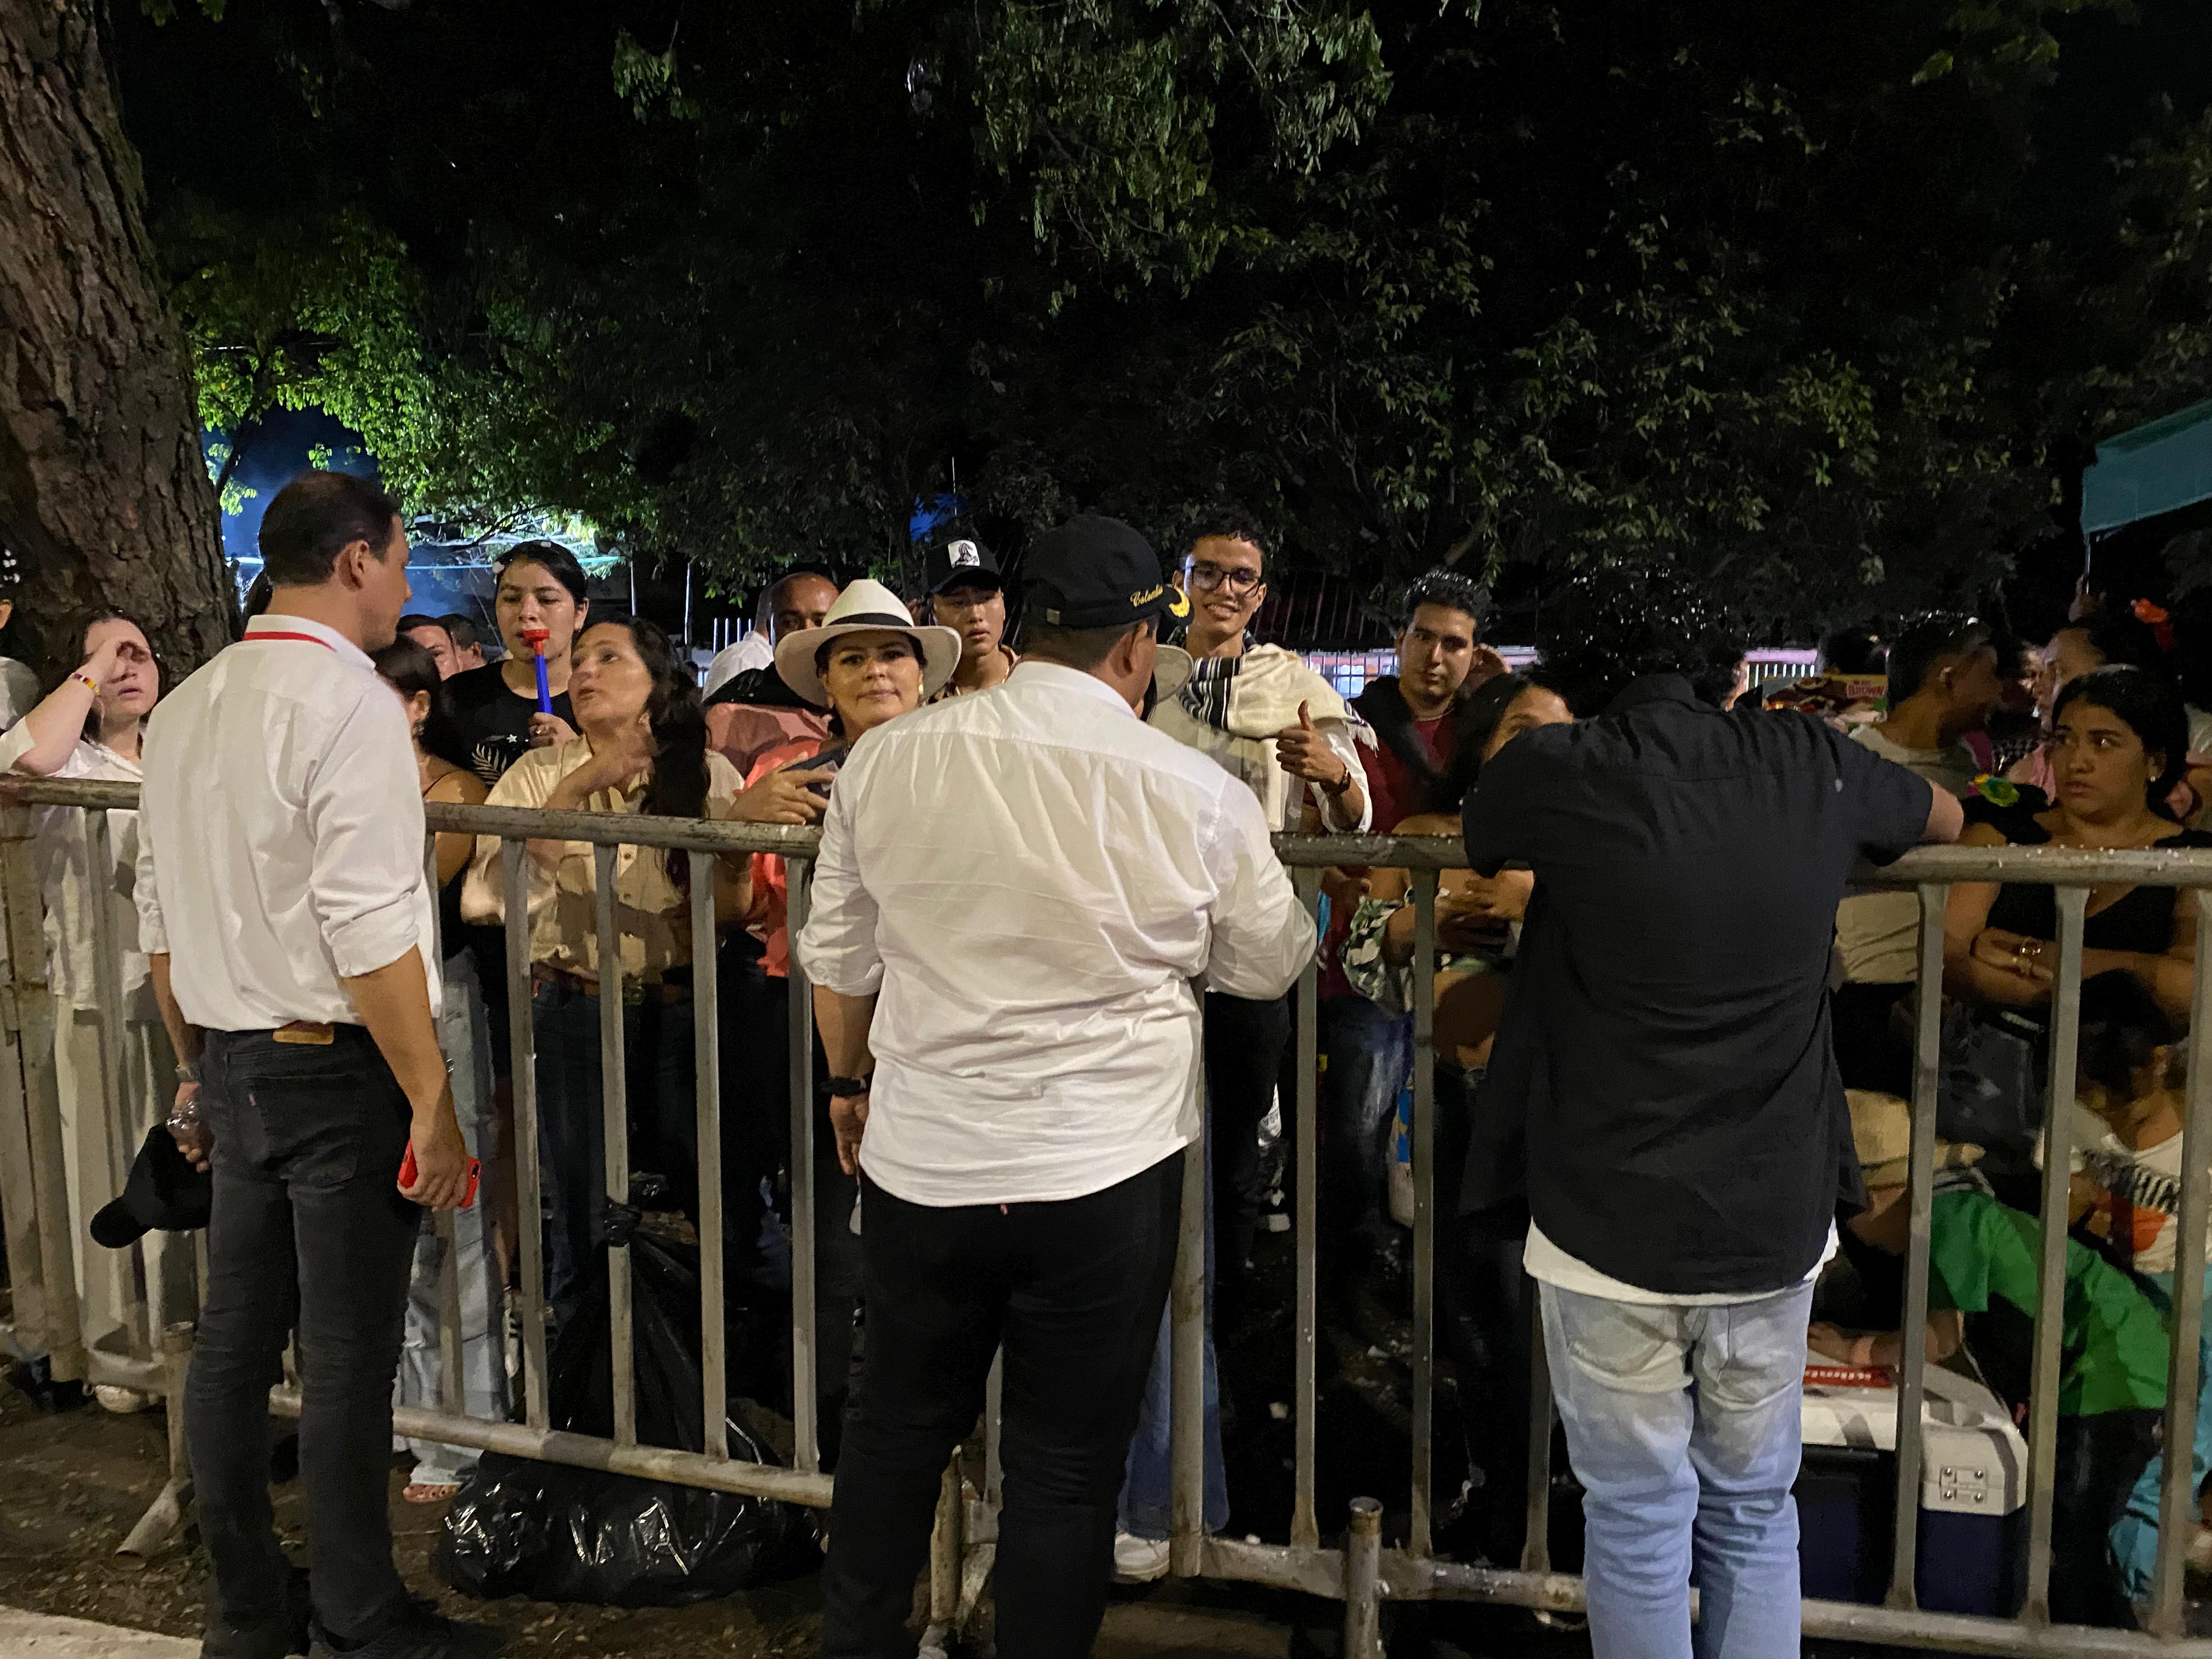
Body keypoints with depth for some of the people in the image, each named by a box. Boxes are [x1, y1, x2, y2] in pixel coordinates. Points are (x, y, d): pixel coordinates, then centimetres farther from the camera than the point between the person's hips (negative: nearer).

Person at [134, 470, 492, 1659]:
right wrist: (434, 1106, -16)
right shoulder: (348, 703, -15)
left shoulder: (184, 709, 10)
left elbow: (159, 916, 16)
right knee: (347, 1360, 3)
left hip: (233, 1066, 8)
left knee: (234, 1340, 16)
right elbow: (369, 930, -21)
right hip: (338, 1069, -8)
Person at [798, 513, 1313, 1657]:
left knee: (898, 1422, 23)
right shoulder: (1193, 792, -12)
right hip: (1105, 1170, -3)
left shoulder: (886, 760, -4)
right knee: (1066, 1465, 14)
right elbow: (1270, 966, 3)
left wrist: (852, 1081, 24)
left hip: (919, 1162, 3)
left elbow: (837, 955, 7)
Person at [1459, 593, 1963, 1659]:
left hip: (1612, 1229, -3)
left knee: (1638, 1518, 11)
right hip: (1777, 1221, 3)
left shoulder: (1558, 772, -11)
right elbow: (1946, 819, 20)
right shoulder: (1810, 767, -1)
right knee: (1755, 1512, 19)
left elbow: (1477, 848, 11)